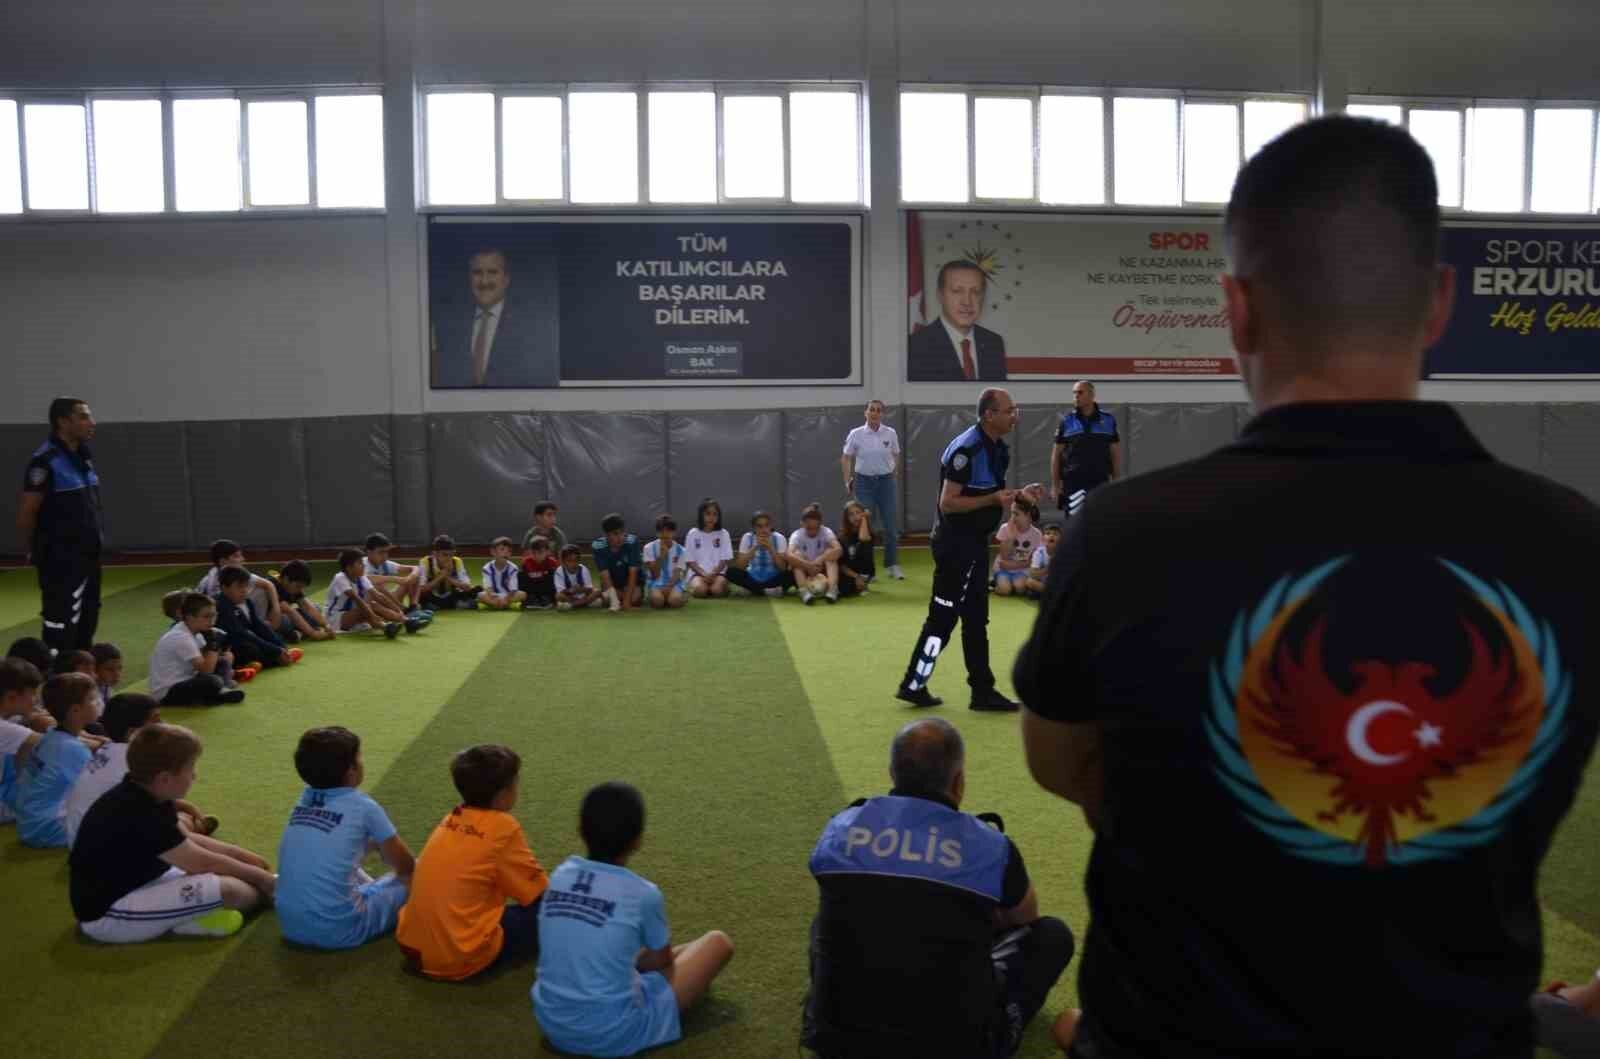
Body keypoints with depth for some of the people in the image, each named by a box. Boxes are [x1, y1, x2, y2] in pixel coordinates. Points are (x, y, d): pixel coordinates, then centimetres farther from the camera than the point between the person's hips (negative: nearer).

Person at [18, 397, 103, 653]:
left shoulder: (84, 456, 10)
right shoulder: (45, 460, -15)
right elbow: (26, 514, -12)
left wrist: (95, 542, 14)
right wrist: (35, 552, -1)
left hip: (88, 556, 8)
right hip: (61, 560, -8)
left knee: (87, 623, 15)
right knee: (61, 627, -6)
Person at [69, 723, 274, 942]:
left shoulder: (138, 796, 2)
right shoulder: (139, 817, -27)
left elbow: (188, 840, 15)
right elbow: (202, 862, -19)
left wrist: (241, 855, 9)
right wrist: (262, 878, -8)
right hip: (107, 915, -11)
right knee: (230, 890, -23)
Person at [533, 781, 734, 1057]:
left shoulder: (559, 876, -2)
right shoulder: (642, 894, -14)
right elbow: (662, 962, 5)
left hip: (552, 1027, 6)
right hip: (614, 1036, -6)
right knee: (718, 942, 7)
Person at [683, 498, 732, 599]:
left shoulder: (723, 534, 3)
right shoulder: (693, 534, 2)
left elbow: (725, 560, 1)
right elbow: (690, 561, 1)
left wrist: (713, 573, -15)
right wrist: (704, 574, -14)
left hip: (718, 573, 0)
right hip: (698, 572, 0)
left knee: (717, 590, -32)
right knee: (700, 590, -32)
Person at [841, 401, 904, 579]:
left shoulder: (891, 433, 0)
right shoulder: (856, 434, -4)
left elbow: (896, 457, 12)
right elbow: (846, 459, 3)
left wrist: (894, 475, 8)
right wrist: (847, 481, -2)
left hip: (886, 481, 1)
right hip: (864, 482, -1)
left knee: (890, 525, 3)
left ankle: (893, 566, 17)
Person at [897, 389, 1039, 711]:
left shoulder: (998, 449, 11)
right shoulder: (966, 449, -19)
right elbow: (948, 503, -21)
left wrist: (1018, 494, 5)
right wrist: (994, 499, -25)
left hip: (974, 542, 10)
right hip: (955, 543, -10)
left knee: (975, 619, 14)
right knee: (942, 617, -4)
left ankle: (983, 691, 22)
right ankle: (913, 685, 6)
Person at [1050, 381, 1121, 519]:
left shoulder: (1108, 420, 5)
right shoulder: (1066, 421, 3)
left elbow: (1116, 455, 8)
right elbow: (1056, 455, 5)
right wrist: (1055, 486, 0)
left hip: (1100, 484, 1)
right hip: (1073, 484, -1)